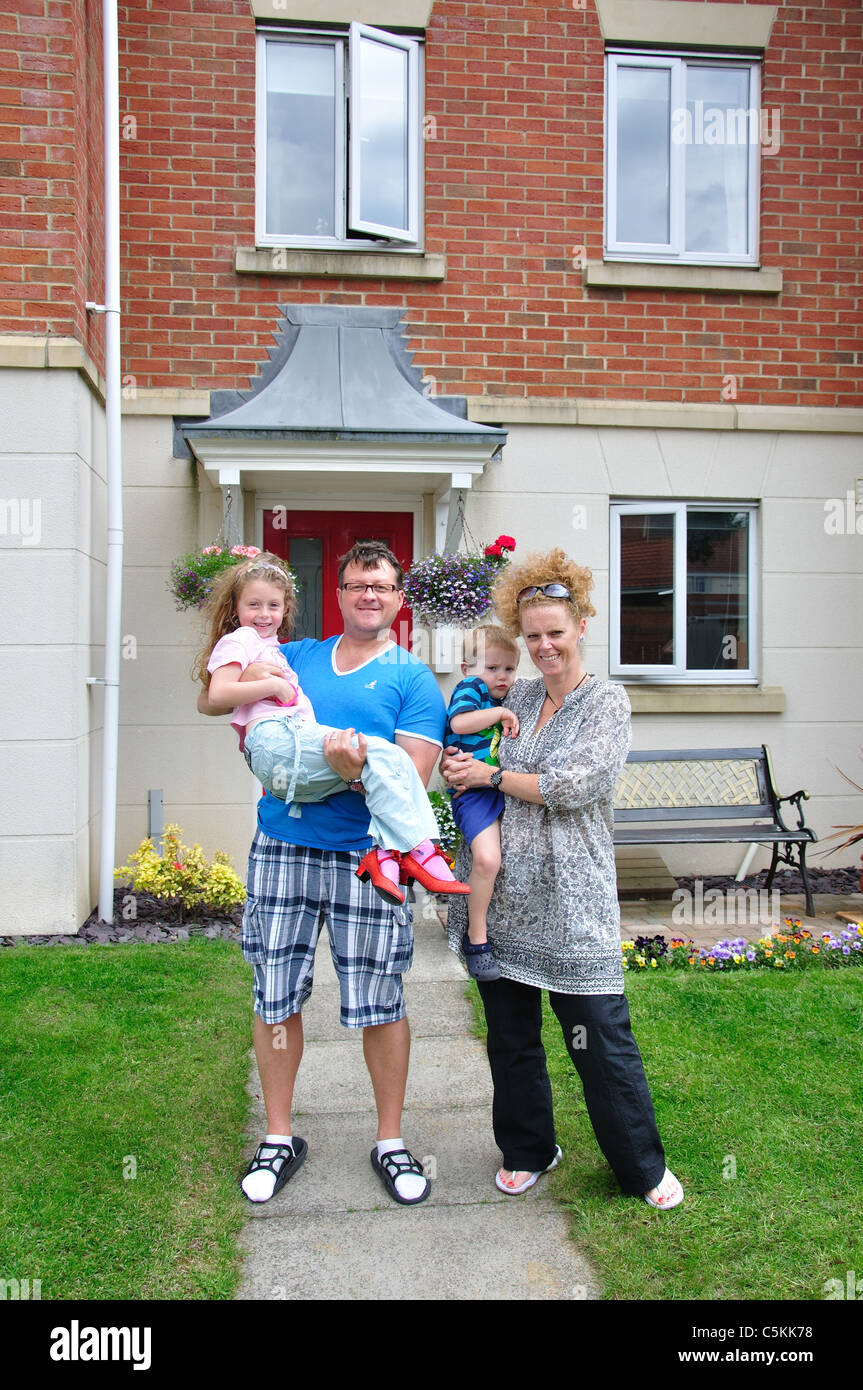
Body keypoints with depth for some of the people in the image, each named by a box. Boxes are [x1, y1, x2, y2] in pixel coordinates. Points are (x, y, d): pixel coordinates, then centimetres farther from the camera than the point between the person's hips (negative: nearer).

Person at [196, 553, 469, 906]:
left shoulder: (271, 648, 37)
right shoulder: (237, 640, 9)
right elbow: (218, 693, -8)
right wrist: (274, 685, -6)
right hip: (276, 741, -9)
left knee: (391, 765, -9)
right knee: (381, 754, -23)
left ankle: (385, 853, -26)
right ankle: (417, 851, -29)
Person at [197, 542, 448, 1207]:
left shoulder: (414, 681, 1)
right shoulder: (296, 657, 13)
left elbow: (412, 781, -8)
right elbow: (209, 702, 16)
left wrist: (358, 770, -27)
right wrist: (243, 681, -3)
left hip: (365, 856, -3)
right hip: (281, 849, 3)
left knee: (380, 1003, 4)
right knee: (275, 996, 10)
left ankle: (391, 1141, 25)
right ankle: (280, 1138, 29)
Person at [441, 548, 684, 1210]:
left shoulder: (608, 701, -3)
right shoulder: (516, 695, 10)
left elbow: (573, 786, -15)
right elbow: (467, 744, 20)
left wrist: (492, 776, -9)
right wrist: (459, 764, -2)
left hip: (571, 901, -4)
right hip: (502, 895, 5)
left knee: (602, 1038, 2)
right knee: (510, 1035, 15)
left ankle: (644, 1166, 23)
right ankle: (528, 1149, 35)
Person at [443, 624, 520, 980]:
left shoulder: (501, 700, 21)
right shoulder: (470, 687, -3)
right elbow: (459, 723, -23)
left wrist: (510, 725, 10)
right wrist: (501, 713, -16)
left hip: (504, 787, 9)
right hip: (473, 790, -9)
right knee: (487, 859, -23)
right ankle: (476, 938, -7)